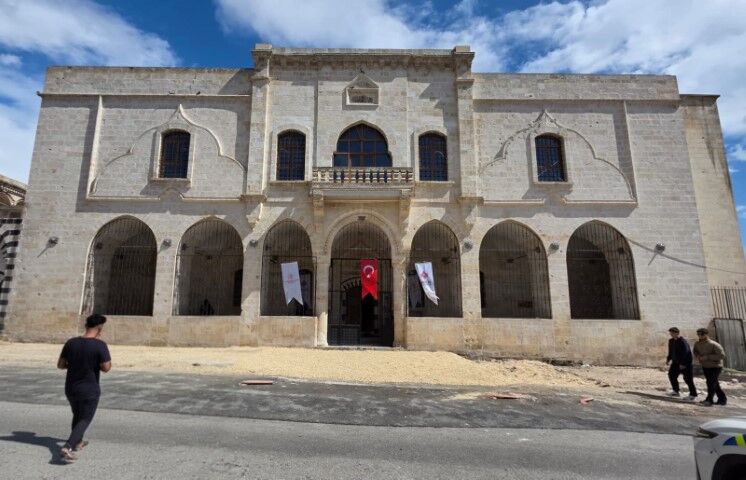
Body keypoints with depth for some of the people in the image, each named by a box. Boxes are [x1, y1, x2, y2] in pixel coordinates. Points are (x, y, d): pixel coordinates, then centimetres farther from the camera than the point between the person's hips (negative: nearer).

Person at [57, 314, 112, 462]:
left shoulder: (71, 343, -4)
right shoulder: (100, 345, -20)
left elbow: (60, 365, 2)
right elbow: (106, 368, -21)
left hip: (71, 388, 6)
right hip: (89, 391, -6)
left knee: (77, 415, 27)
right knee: (85, 419, 10)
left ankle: (77, 443, 40)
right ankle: (68, 447, -6)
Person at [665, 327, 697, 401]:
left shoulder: (683, 341, -20)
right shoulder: (671, 341, 6)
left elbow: (686, 353, -22)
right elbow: (671, 352, 17)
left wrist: (683, 364, -23)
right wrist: (668, 359, 7)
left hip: (685, 364, -9)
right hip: (675, 363, 9)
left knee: (688, 379, -3)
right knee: (671, 375, 12)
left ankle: (693, 395, 8)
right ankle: (676, 391, 25)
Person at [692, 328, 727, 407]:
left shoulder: (714, 344, -22)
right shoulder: (697, 344, -3)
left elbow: (722, 355, -26)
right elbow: (695, 351, 16)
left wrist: (707, 357, -28)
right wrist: (697, 356, -6)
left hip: (715, 366, -6)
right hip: (705, 366, 7)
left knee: (711, 383, -11)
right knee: (714, 383, 16)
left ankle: (709, 400, -7)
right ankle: (722, 399, 30)